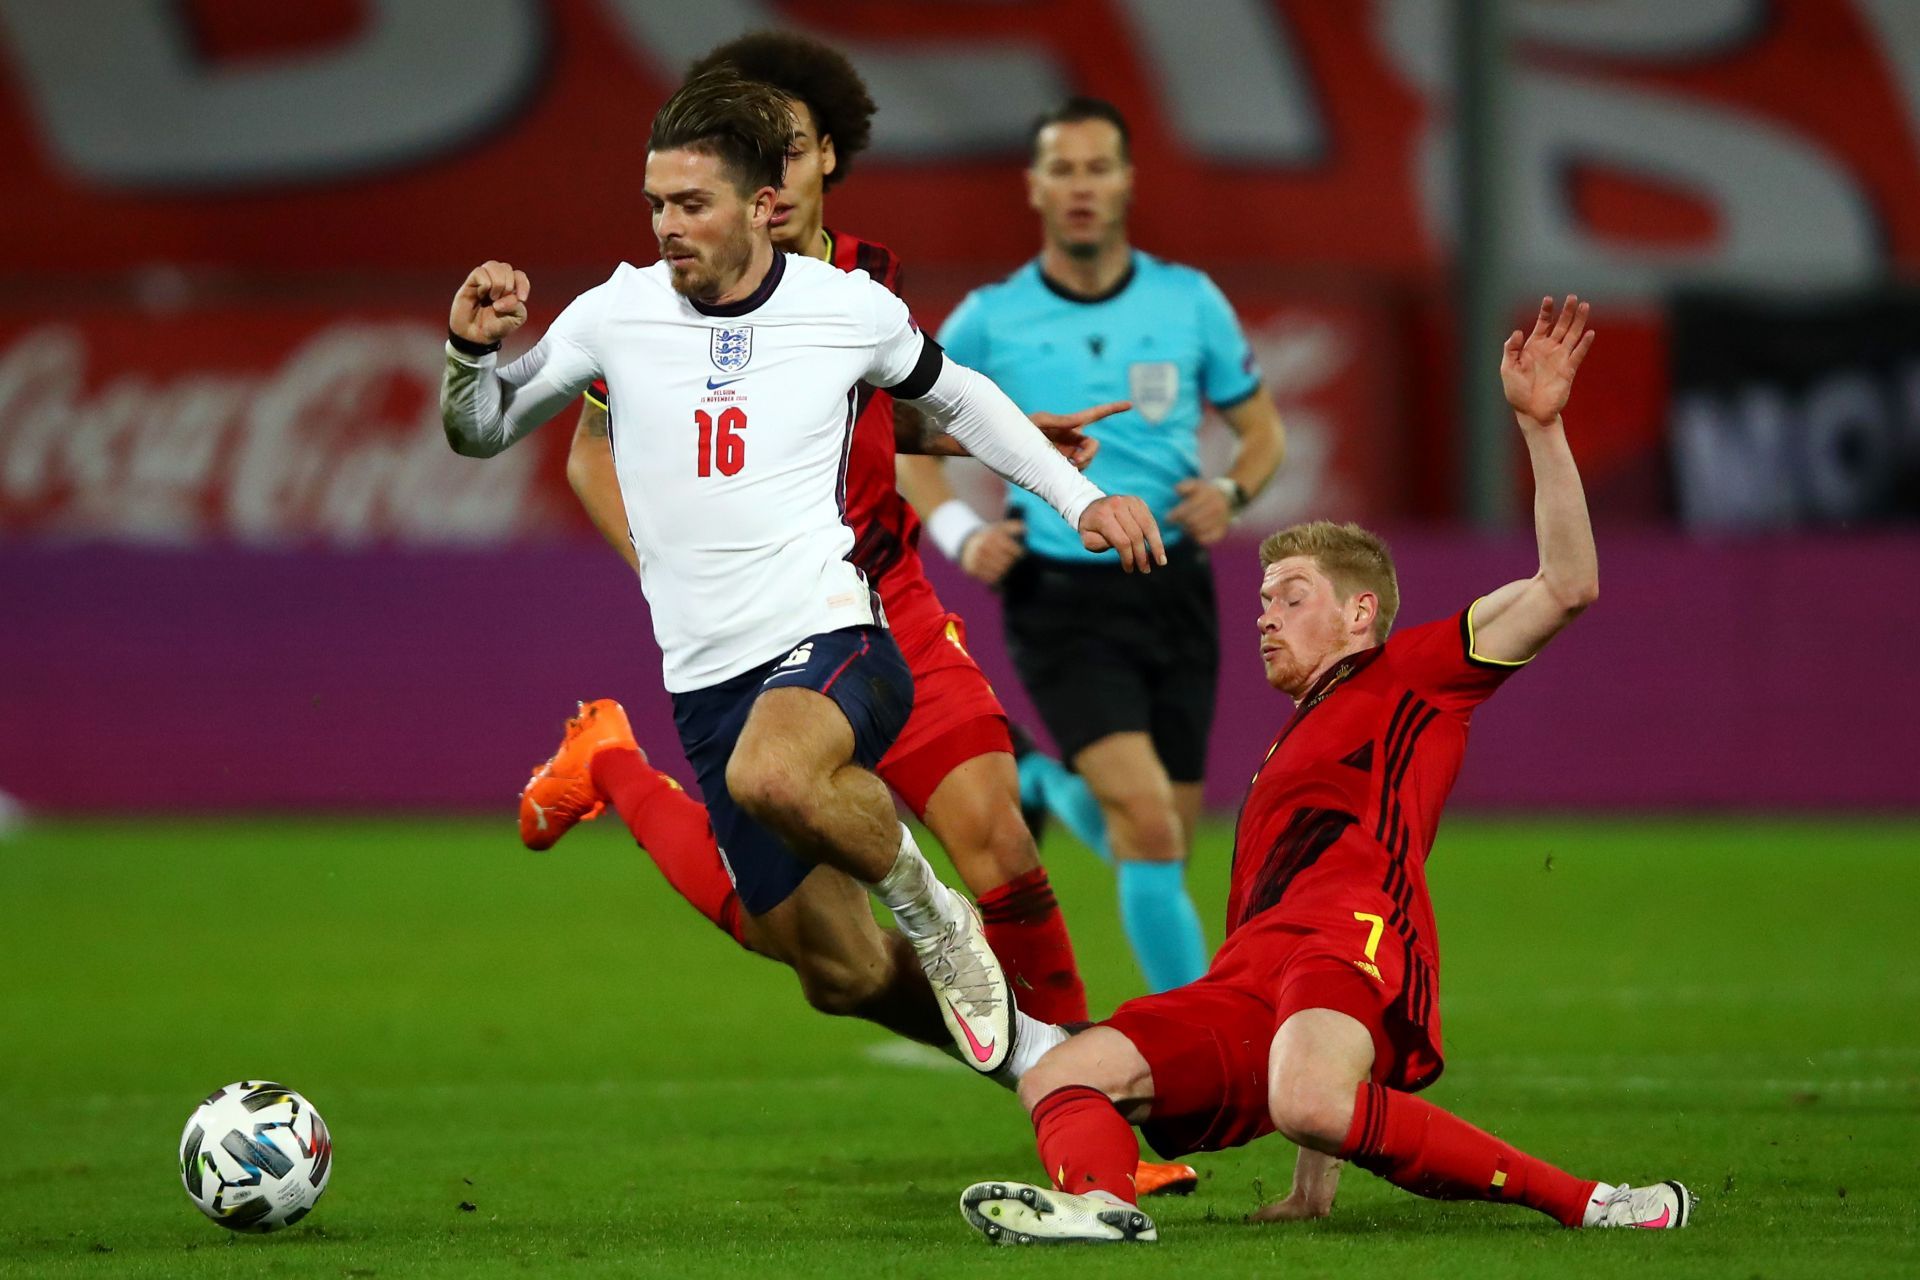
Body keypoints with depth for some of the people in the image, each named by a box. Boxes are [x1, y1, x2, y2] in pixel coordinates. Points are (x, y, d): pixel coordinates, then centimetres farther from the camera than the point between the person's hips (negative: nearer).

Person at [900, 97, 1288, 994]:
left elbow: (1260, 428, 14)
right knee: (1150, 820, -21)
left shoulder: (1190, 302, 3)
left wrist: (1231, 492, -8)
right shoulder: (988, 320, -1)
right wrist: (961, 534, -9)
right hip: (1059, 600, -3)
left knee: (1163, 840, 7)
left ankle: (1049, 791, 40)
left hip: (1172, 591, 3)